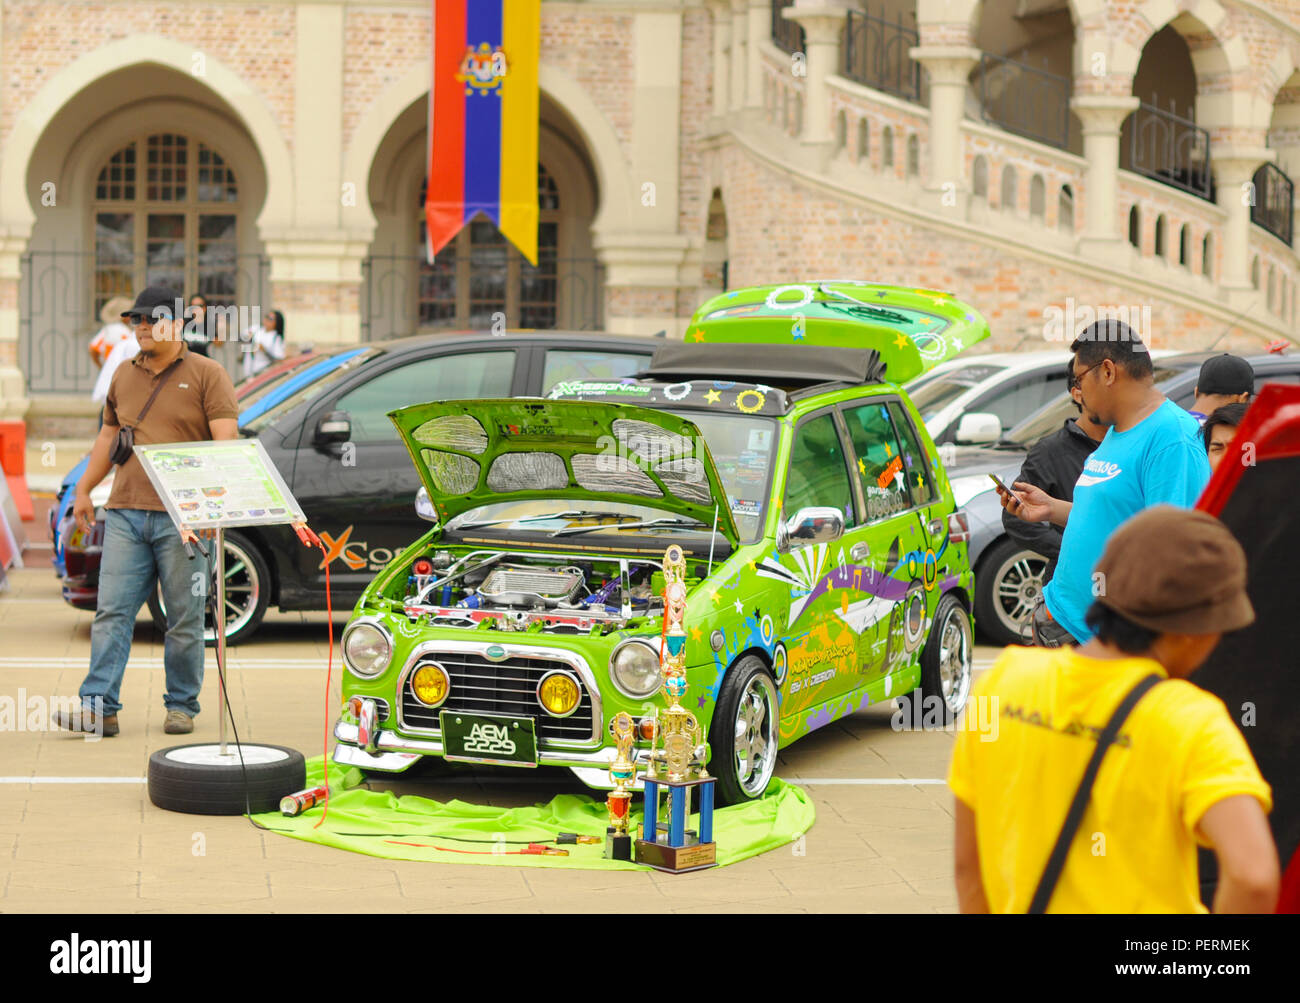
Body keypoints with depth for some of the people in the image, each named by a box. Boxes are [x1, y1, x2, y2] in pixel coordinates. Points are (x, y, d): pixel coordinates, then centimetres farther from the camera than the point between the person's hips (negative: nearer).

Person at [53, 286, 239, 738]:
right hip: (126, 514, 4)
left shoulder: (207, 375, 1)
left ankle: (182, 706, 11)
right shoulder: (123, 377, 17)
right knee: (112, 612, -4)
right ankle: (98, 707, -7)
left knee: (185, 619, 2)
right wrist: (84, 489, 21)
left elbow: (226, 440, -7)